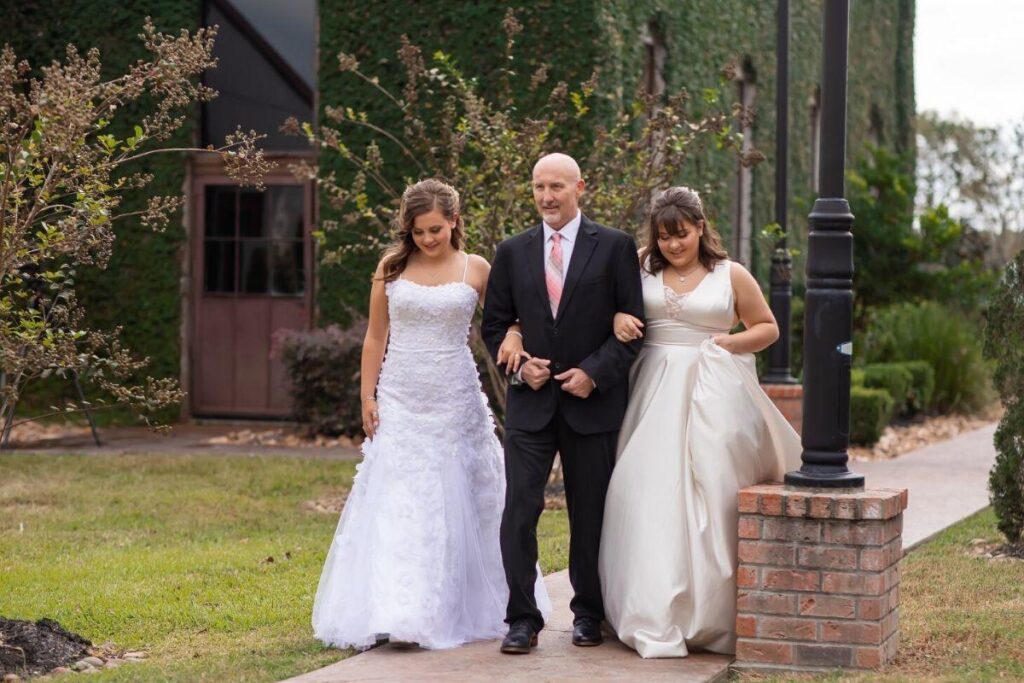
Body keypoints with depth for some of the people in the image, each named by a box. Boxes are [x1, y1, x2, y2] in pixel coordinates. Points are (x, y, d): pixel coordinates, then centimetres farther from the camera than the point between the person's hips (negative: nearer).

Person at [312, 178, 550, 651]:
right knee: (397, 508, -4)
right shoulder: (392, 267, 4)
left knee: (454, 506, 4)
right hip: (400, 401, 1)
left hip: (455, 402, 0)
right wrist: (367, 398, 4)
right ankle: (398, 614, -3)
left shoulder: (476, 270, 1)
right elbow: (375, 338, 8)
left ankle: (452, 611, 14)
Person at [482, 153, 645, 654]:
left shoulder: (614, 247, 1)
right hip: (530, 401, 2)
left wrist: (595, 372, -12)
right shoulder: (512, 252, 8)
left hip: (592, 401, -1)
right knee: (519, 508, -7)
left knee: (589, 513, 8)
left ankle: (588, 613, 22)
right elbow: (494, 325, 12)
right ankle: (522, 618, 0)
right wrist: (518, 365, -5)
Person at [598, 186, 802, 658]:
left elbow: (768, 328, 13)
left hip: (712, 393, -1)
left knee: (710, 495, -2)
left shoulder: (731, 275, 6)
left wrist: (734, 342, -5)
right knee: (653, 498, -6)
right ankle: (658, 619, -3)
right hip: (656, 390, 1)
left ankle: (710, 616, 8)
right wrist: (616, 318, -8)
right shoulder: (641, 267, 7)